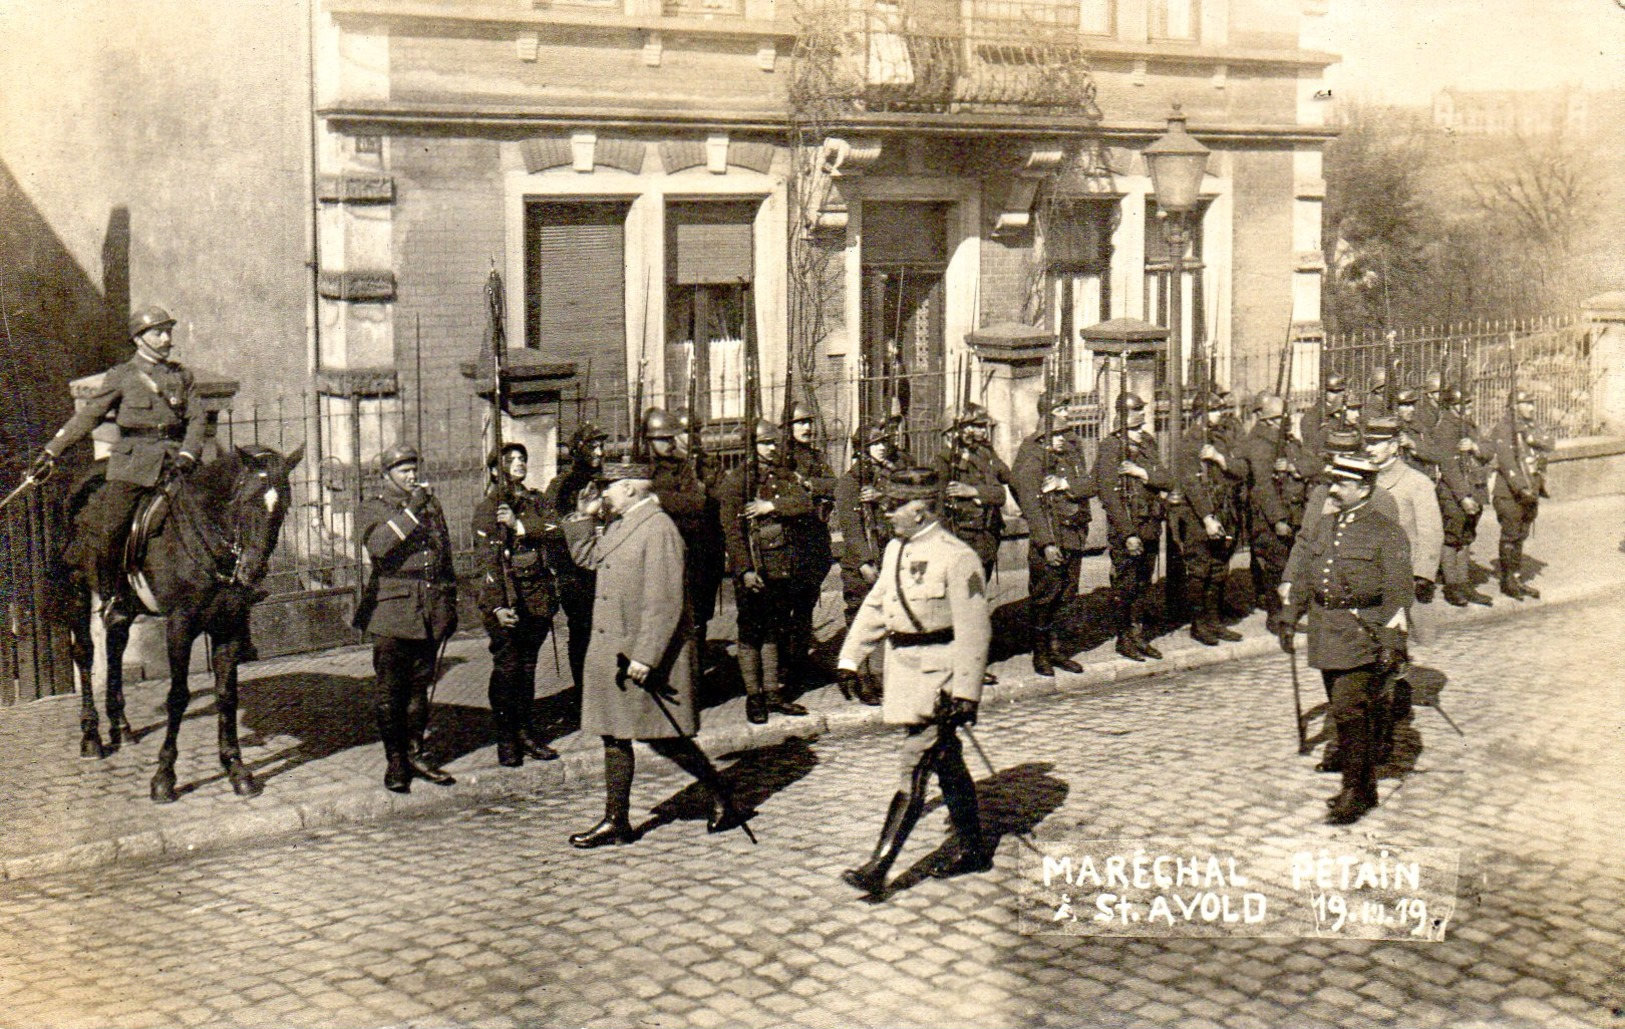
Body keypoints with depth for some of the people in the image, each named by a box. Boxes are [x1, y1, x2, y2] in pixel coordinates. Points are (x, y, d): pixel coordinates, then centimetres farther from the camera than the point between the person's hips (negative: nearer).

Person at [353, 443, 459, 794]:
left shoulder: (431, 505, 16)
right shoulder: (371, 509, 0)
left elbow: (445, 555, 22)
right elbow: (377, 545, -21)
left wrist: (451, 604, 19)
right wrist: (410, 511, -24)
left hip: (431, 614, 5)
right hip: (392, 611, -5)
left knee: (420, 686, 10)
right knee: (391, 691, -2)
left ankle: (415, 754, 19)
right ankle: (395, 762, 3)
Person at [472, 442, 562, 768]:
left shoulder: (535, 501, 14)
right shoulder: (487, 507, -3)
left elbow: (554, 529, -4)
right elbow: (487, 560, -10)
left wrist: (520, 525, -16)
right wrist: (497, 605, -17)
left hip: (537, 594, 5)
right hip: (505, 596, -5)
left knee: (528, 665, 11)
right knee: (506, 666, -4)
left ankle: (526, 732, 19)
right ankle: (505, 740, 4)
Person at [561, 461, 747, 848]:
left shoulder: (659, 529, -18)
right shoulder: (619, 526, 12)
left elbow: (664, 603, -23)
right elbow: (587, 556, 28)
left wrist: (644, 658, -25)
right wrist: (584, 516, 14)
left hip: (649, 655, -10)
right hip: (612, 653, 10)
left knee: (664, 738, -2)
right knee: (614, 736, 11)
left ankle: (723, 799, 16)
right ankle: (616, 822, 19)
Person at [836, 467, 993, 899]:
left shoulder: (957, 558, -16)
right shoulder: (896, 550, 9)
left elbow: (974, 631, -17)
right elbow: (875, 606, 18)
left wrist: (966, 693, -19)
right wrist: (850, 657, 11)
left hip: (937, 675, -8)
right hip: (904, 669, 8)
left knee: (914, 770, -9)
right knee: (948, 764, 17)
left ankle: (878, 868, -11)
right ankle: (972, 850, 29)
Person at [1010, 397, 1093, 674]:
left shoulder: (1072, 445, 12)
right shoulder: (1032, 449, -10)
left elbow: (1090, 484, 6)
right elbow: (1029, 499, -16)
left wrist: (1066, 484, -16)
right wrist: (1046, 542, -22)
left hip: (1075, 532, 6)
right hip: (1049, 532, -6)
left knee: (1066, 594, 11)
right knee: (1044, 595, -1)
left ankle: (1056, 649, 22)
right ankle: (1040, 653, 11)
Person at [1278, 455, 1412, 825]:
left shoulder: (1387, 533, -8)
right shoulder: (1324, 526, 13)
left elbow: (1398, 592, -12)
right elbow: (1304, 576, 21)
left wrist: (1392, 642, -18)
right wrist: (1289, 619, 16)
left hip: (1363, 634, -7)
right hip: (1327, 634, 7)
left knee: (1349, 710, -12)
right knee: (1345, 709, 13)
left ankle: (1355, 791, -4)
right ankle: (1365, 787, 24)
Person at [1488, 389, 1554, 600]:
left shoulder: (1531, 428, 14)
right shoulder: (1503, 430, -11)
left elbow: (1550, 444, -1)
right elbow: (1506, 461, -20)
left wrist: (1532, 438, -17)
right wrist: (1521, 487, -26)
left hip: (1530, 492, 7)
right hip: (1510, 494, -7)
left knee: (1520, 536, 13)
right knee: (1510, 537, -2)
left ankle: (1518, 580, 20)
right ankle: (1508, 581, 6)